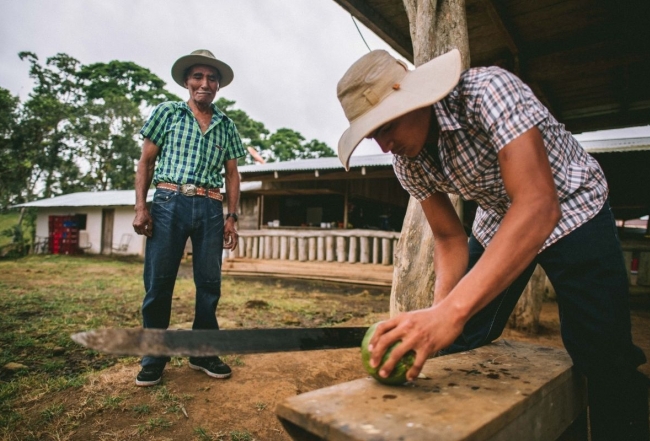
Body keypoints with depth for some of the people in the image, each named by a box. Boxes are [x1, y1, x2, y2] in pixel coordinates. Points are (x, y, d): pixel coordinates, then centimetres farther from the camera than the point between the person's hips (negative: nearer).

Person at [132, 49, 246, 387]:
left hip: (210, 209, 3)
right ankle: (153, 357, 16)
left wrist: (231, 217, 6)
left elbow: (232, 174, 15)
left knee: (209, 284, 5)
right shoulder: (167, 112, 10)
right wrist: (140, 207, -4)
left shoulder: (226, 125, 15)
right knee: (158, 282, 0)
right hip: (169, 203, -2)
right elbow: (146, 161, 7)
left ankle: (202, 352, 20)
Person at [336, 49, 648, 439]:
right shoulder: (407, 160, -12)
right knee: (458, 347, 3)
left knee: (604, 360, -9)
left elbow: (539, 206, -41)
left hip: (571, 211, -4)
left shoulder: (488, 90, -30)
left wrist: (452, 310, -50)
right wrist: (438, 313, -24)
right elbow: (449, 238, -6)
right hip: (497, 223, 5)